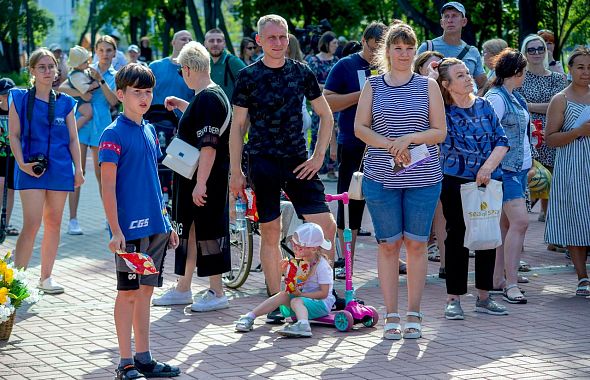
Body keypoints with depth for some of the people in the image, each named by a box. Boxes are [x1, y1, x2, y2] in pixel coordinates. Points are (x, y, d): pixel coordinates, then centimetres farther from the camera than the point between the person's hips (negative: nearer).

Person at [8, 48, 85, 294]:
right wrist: (22, 163, -13)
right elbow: (14, 135, -1)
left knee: (53, 224, 8)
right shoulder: (20, 99, 1)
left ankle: (46, 277, 17)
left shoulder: (65, 103, 9)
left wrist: (78, 169, 3)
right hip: (31, 170, -3)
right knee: (31, 225, -12)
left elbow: (73, 138, 11)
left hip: (60, 169, 4)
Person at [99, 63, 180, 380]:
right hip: (130, 228, -7)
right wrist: (116, 230, -18)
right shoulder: (114, 134, -10)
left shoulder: (149, 131, 13)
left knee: (145, 291, 11)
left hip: (155, 227, 7)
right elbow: (108, 186, -12)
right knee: (128, 293, 0)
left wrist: (166, 223, 19)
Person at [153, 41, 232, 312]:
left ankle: (217, 293, 5)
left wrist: (201, 183, -27)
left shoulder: (209, 98, -19)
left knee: (206, 233, -3)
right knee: (189, 230, 16)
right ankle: (183, 289, 25)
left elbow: (209, 145, -25)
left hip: (206, 180, -10)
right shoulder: (210, 95, 11)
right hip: (192, 178, 10)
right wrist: (181, 105, 31)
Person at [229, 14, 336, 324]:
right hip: (262, 161, -2)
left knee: (325, 226, -6)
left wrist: (319, 156, 4)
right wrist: (235, 171, -2)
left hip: (298, 162, 2)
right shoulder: (248, 76, 0)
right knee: (270, 233, 2)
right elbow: (237, 125, 3)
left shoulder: (301, 73, 6)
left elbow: (325, 115, 14)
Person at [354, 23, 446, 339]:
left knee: (416, 243, 2)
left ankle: (414, 314, 11)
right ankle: (391, 315, 9)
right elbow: (360, 128, 2)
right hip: (381, 178, 0)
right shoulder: (373, 85, 7)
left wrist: (410, 138, -14)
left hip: (423, 178, 0)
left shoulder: (428, 86, 5)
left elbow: (440, 132, 2)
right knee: (388, 244, 2)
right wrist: (389, 145, -13)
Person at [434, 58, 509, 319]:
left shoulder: (484, 106, 7)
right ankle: (454, 299, 7)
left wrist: (489, 166, -13)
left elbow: (502, 140, 5)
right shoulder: (443, 111, -3)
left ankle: (483, 297, 18)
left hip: (489, 180, 4)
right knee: (457, 238, 0)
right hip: (456, 181, -4)